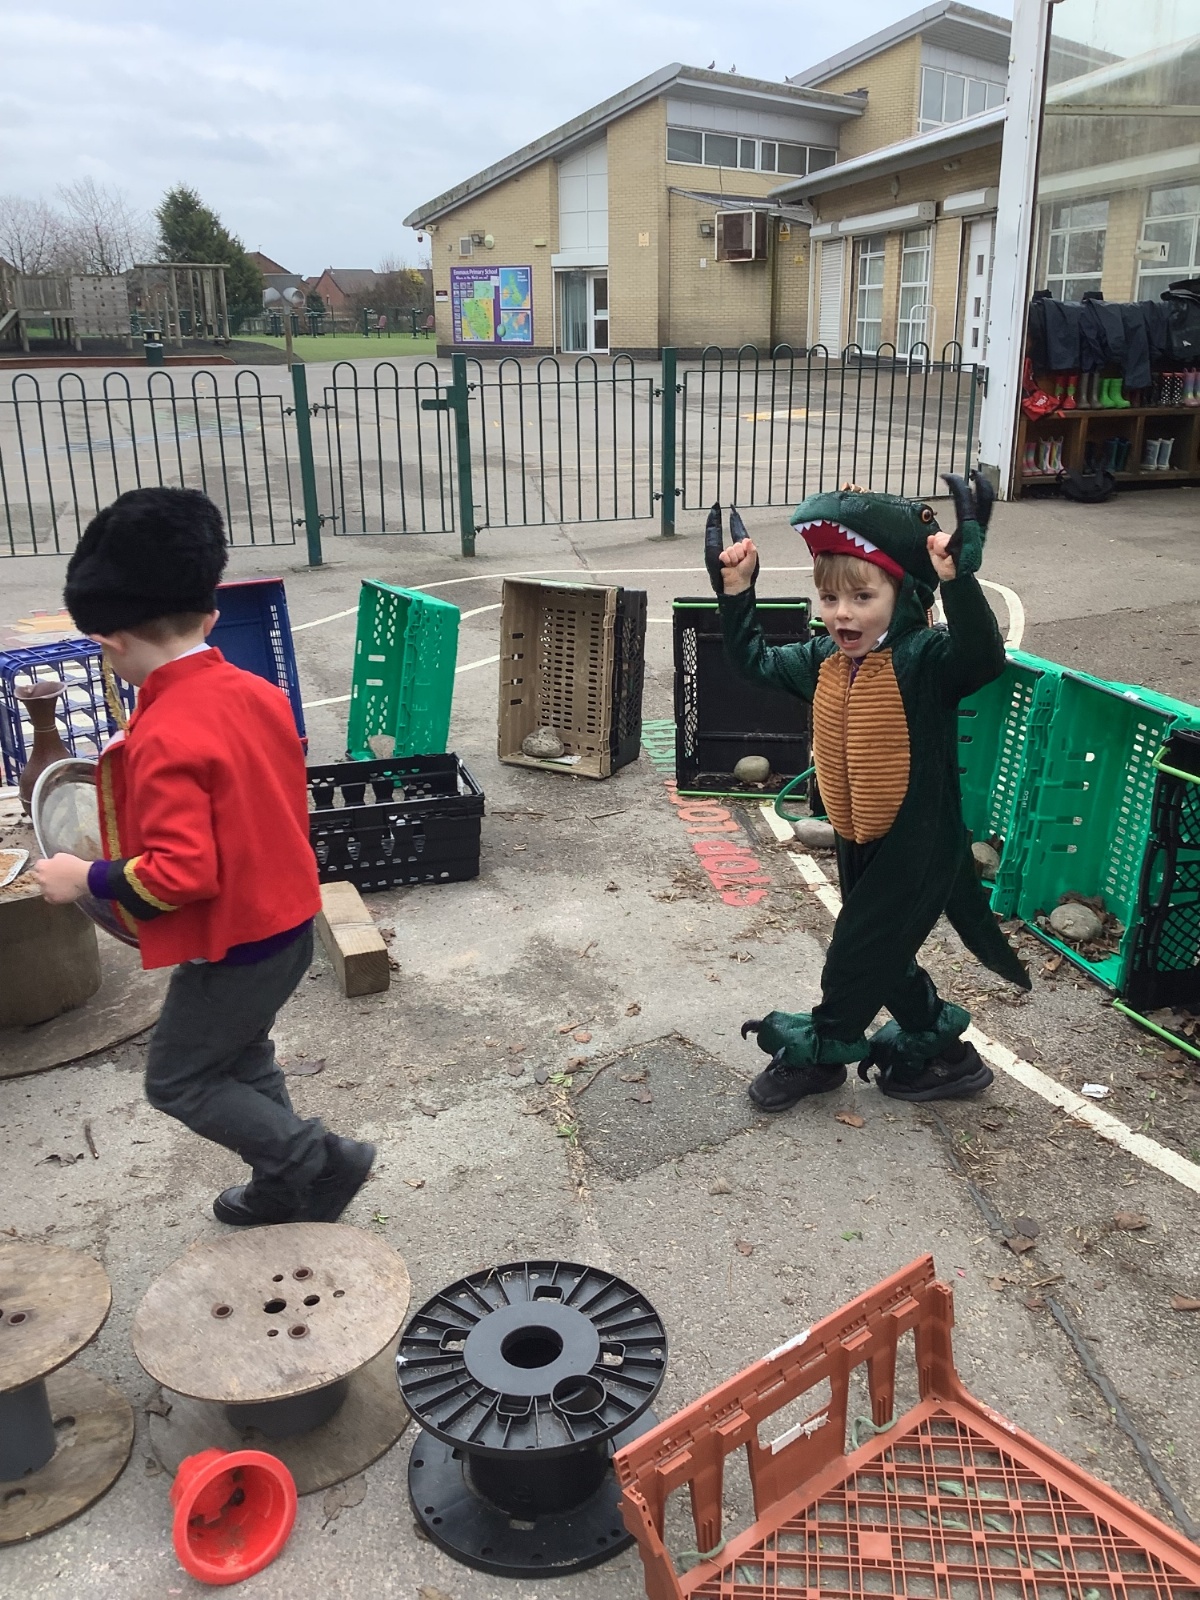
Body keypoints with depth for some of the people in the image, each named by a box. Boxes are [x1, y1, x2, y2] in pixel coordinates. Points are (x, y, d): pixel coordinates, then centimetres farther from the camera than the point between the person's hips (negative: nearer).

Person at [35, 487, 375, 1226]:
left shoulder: (165, 740, -27)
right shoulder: (257, 692, -2)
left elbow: (181, 875, -28)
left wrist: (86, 879, -14)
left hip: (234, 946, -8)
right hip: (288, 921, 8)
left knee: (178, 1080, 13)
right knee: (241, 1060, 26)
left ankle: (322, 1161, 12)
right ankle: (284, 1188, 40)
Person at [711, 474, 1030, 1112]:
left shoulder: (924, 658, -22)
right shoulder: (823, 661, 0)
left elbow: (982, 657, -41)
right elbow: (754, 660, 12)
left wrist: (957, 578, -53)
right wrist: (736, 592, 1)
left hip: (916, 842, -8)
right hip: (857, 840, 8)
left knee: (855, 955, 5)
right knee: (882, 954, 21)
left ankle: (815, 1054, 29)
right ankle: (939, 1048, 41)